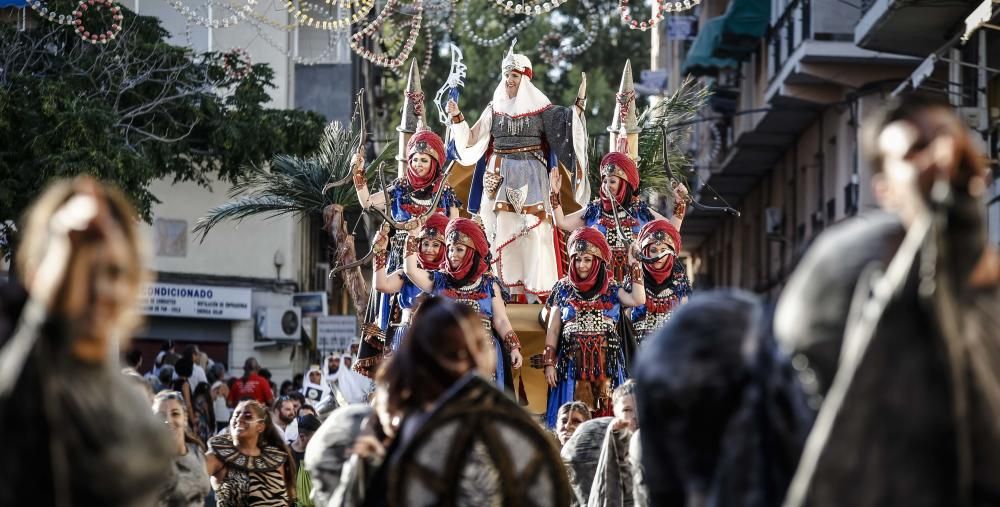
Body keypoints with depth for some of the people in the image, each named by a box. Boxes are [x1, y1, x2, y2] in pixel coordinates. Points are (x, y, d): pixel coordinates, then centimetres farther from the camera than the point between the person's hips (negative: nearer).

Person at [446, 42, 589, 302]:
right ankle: (511, 288, 5)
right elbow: (471, 139, 13)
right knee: (503, 230, 0)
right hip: (501, 177, 3)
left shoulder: (539, 107, 2)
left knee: (533, 230, -7)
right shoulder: (494, 109, 11)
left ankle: (535, 290, -4)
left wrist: (579, 103, -16)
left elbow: (564, 126, -6)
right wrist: (457, 117, 2)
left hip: (530, 177, -3)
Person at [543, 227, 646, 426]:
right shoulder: (563, 289, 8)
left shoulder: (612, 290, 8)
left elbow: (638, 299, -10)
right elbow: (553, 330, 9)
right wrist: (549, 363, 2)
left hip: (607, 363, 0)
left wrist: (634, 266, -3)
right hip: (573, 363, 0)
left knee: (607, 412, -6)